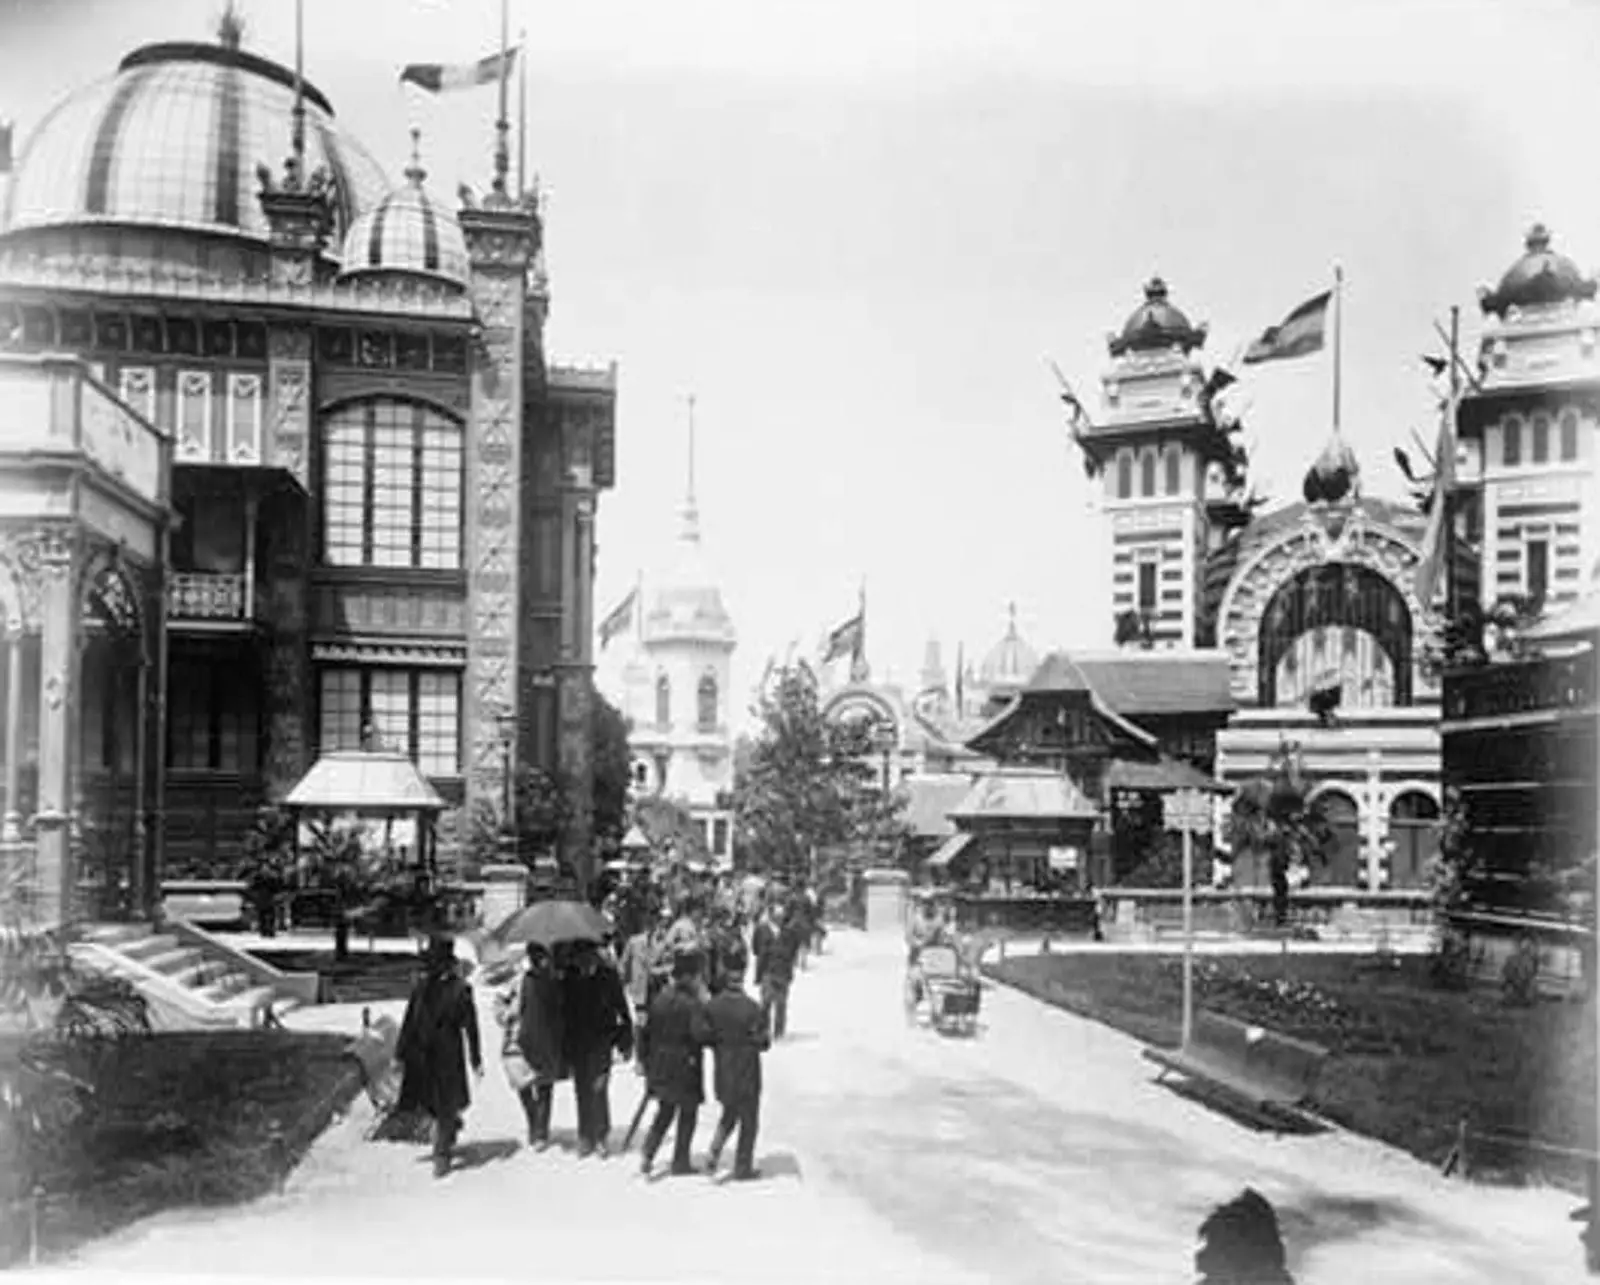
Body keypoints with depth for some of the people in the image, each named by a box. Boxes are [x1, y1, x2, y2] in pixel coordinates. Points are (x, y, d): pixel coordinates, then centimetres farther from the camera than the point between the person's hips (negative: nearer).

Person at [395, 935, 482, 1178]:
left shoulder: (459, 989, -9)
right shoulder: (422, 985, 4)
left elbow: (470, 1027, -7)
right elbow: (409, 1021, 10)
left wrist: (476, 1060, -6)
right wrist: (400, 1052, 9)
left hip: (447, 1058, -5)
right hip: (421, 1056, 5)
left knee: (445, 1106, 0)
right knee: (426, 1101, 12)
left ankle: (442, 1154, 11)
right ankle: (453, 1124, 41)